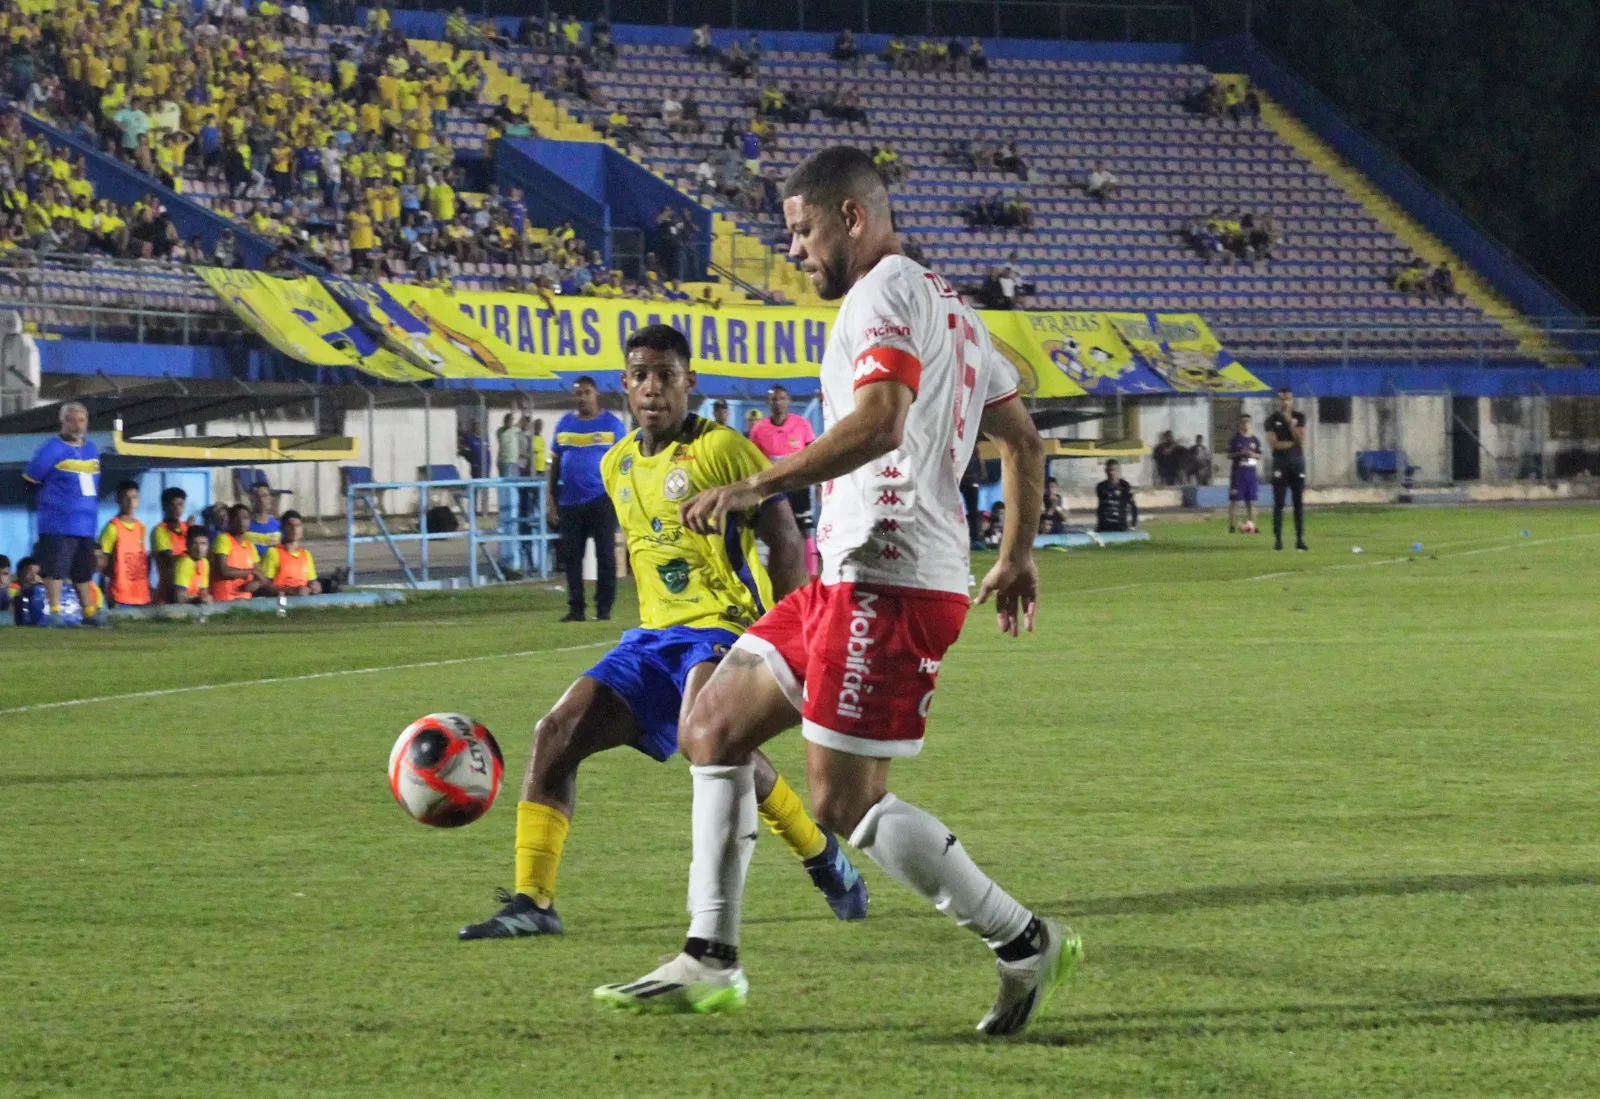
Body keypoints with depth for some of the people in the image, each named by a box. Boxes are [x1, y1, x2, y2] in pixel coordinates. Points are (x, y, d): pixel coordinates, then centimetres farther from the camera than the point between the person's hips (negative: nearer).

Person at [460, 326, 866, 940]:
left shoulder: (721, 450, -7)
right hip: (655, 635, 7)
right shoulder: (617, 466, 14)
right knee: (557, 732, -8)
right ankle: (532, 902, -5)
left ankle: (823, 857, -14)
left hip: (724, 628, -7)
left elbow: (785, 543, -7)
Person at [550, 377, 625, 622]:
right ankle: (575, 608, 9)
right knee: (572, 556, 4)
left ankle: (604, 608, 5)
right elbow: (555, 462, 14)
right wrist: (552, 498, 10)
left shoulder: (611, 424, 1)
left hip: (601, 500, -4)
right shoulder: (564, 424, 10)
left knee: (605, 555, 0)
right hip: (570, 502, 4)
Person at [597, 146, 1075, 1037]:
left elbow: (879, 422, -27)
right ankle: (710, 965, 12)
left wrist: (758, 487, -30)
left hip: (888, 581, -11)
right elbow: (1023, 438, 25)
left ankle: (1025, 944, -1)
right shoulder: (947, 304, 21)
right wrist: (1019, 556, 35)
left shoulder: (889, 292, -10)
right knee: (713, 731, 12)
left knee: (846, 804, -10)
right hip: (849, 575, 11)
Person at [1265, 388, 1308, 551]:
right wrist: (1293, 443, -8)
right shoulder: (1272, 420, 2)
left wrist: (1289, 422, -12)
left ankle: (1300, 539, 3)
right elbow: (1275, 444, -9)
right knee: (1279, 503, -3)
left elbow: (1300, 439, -7)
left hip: (1297, 461, 2)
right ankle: (1278, 539, -1)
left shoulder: (1299, 417, 7)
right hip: (1280, 463, -2)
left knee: (1299, 503, 1)